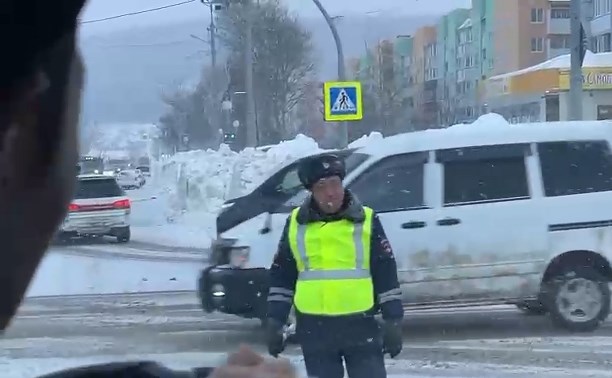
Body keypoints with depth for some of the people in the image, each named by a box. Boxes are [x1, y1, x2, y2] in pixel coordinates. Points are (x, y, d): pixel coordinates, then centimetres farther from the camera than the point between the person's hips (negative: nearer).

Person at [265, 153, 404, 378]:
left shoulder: (366, 220, -1)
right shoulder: (296, 224, 5)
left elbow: (386, 273, 1)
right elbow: (281, 276, 10)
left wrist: (393, 321, -3)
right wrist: (274, 322, 7)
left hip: (361, 326, -2)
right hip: (314, 329, 2)